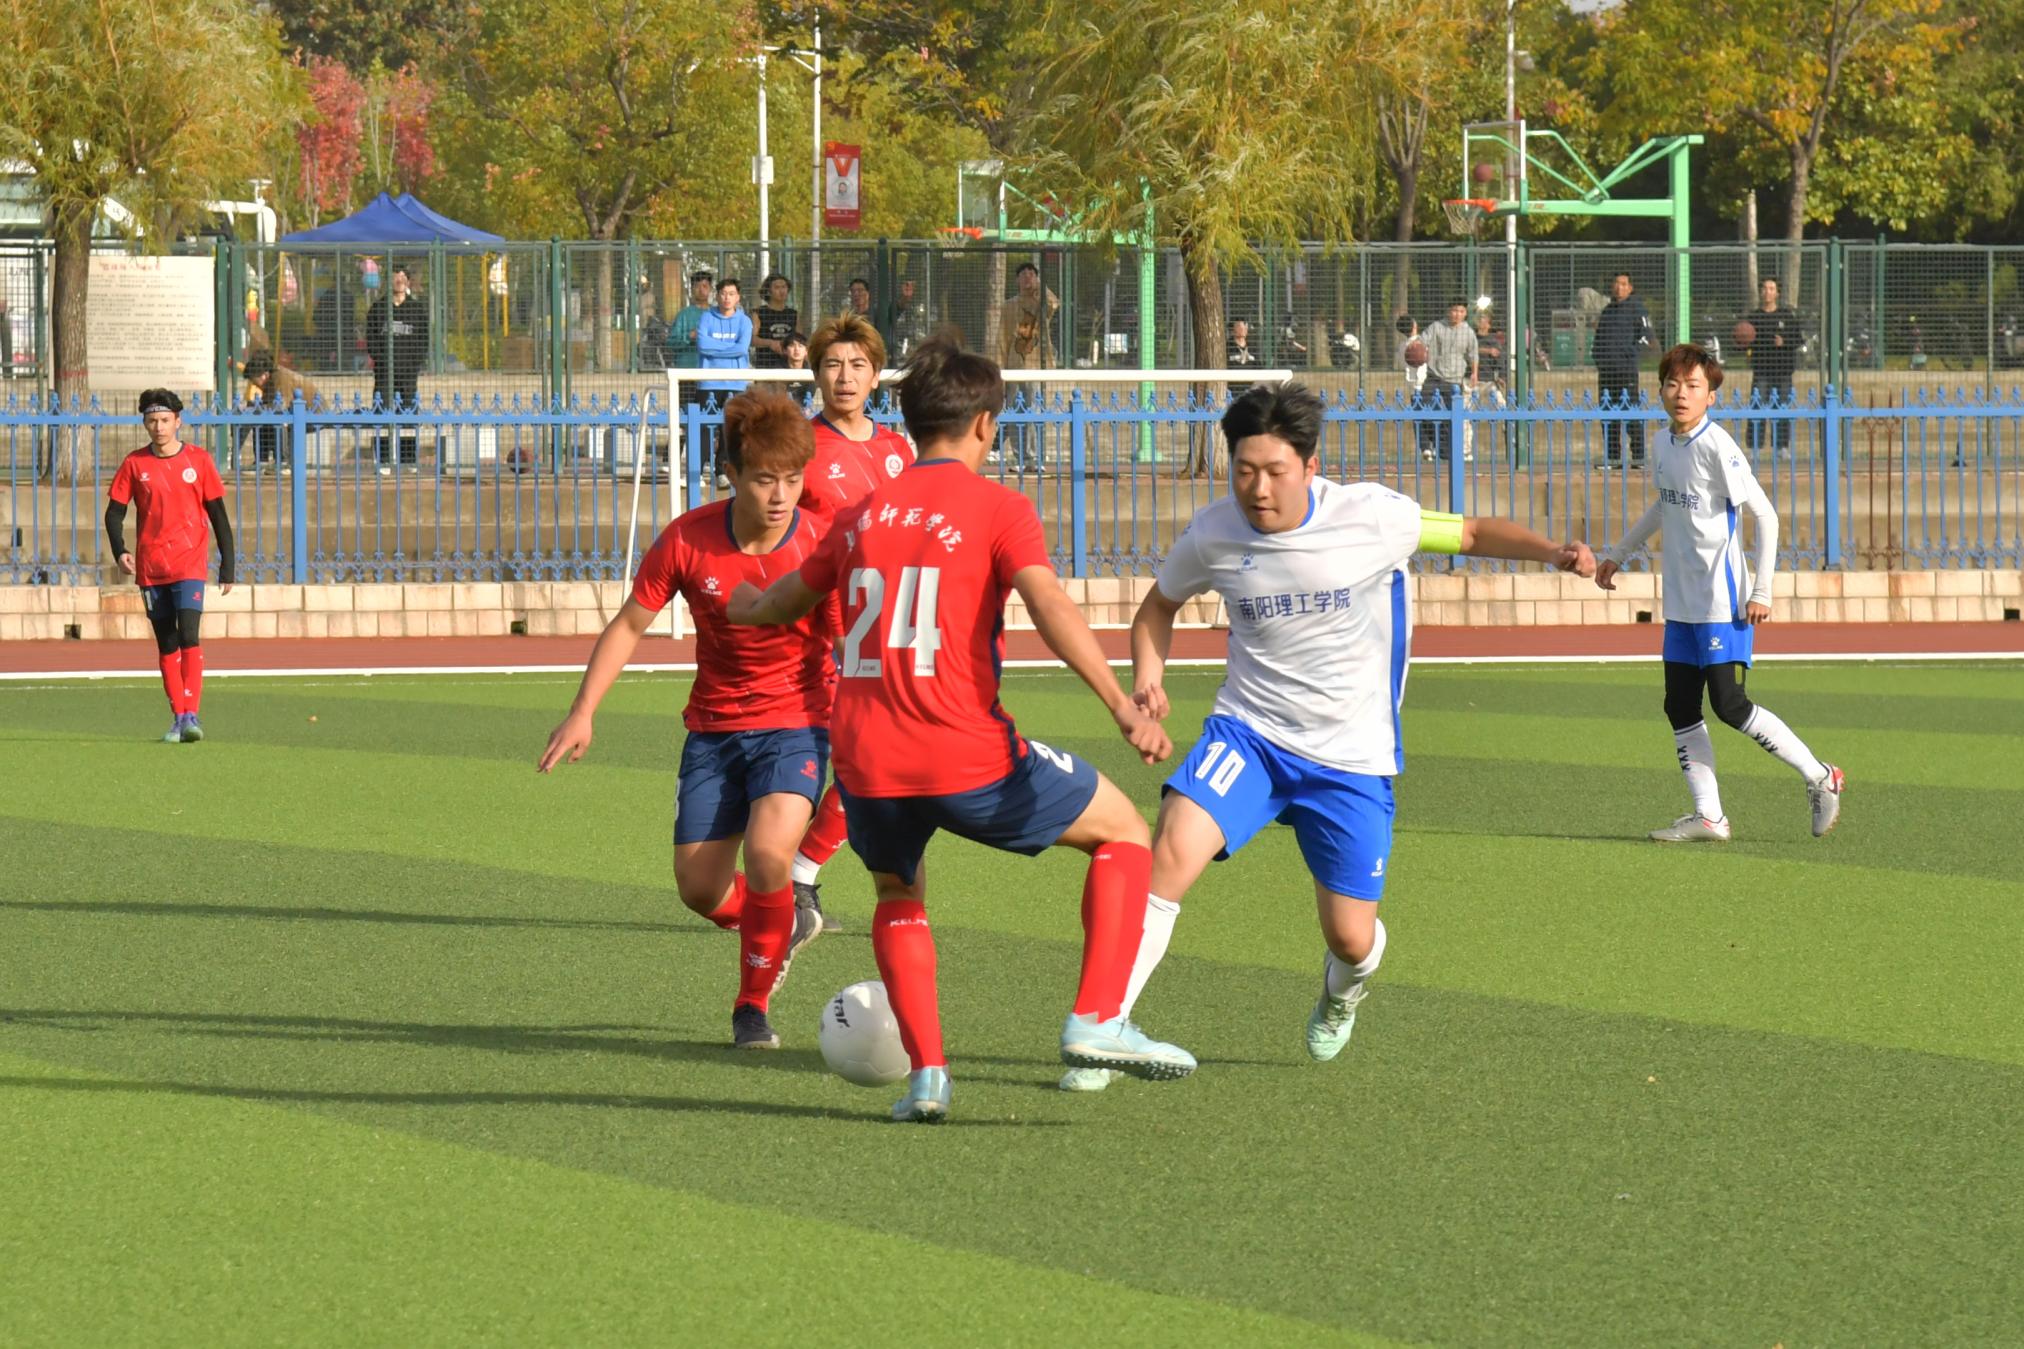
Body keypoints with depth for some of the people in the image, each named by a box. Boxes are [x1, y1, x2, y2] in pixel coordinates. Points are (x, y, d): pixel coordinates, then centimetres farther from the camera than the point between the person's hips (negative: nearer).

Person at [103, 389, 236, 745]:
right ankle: (178, 718, 14)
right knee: (166, 645, 7)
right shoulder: (134, 464, 4)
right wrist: (120, 551, -12)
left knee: (189, 636, -16)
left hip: (189, 564, -3)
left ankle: (191, 715, -19)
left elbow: (218, 515, 5)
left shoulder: (198, 461, 1)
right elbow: (115, 512, 6)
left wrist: (227, 567, 4)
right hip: (150, 567, 3)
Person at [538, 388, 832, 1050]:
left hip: (795, 724, -3)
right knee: (700, 889, 3)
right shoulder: (688, 540, -13)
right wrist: (583, 711, -8)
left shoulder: (822, 546, -18)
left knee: (767, 855, -25)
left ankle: (753, 1006, -3)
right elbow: (630, 624, -1)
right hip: (713, 727, 3)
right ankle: (785, 927, 39)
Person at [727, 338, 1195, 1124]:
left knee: (898, 897, 31)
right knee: (1121, 830, 14)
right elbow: (1048, 605, -17)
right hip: (966, 756, -5)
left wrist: (743, 608, 57)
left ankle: (926, 1072, 13)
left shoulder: (864, 515, 16)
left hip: (864, 763, 5)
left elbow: (786, 602, 32)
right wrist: (1124, 710, -24)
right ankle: (1097, 1021, 0)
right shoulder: (997, 507, 0)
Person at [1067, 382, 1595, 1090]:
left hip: (1351, 757, -1)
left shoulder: (1368, 516, -14)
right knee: (1171, 850, -26)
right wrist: (1149, 675, -4)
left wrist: (1552, 550, -16)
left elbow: (1470, 532, 1)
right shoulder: (1214, 534, -7)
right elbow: (1160, 605, 14)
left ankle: (1339, 1001, 44)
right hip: (1247, 732, 1)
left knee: (1352, 939, 3)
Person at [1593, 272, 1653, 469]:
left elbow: (1646, 334, -7)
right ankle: (1612, 457, 12)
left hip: (1626, 367, -7)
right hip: (1606, 368, 7)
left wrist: (1633, 354, -15)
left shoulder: (1636, 307, 0)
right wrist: (1598, 359, 11)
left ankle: (1638, 457, -8)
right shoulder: (1608, 310, 20)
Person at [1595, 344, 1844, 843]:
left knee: (1729, 704, -10)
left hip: (1725, 603, -8)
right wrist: (1618, 553, 31)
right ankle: (1708, 816, 10)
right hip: (1681, 603, 8)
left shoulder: (1717, 447, -16)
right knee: (1680, 707, 5)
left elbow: (1764, 515, -15)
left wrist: (1761, 591, -17)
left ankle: (1819, 778, 3)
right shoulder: (1665, 442, 8)